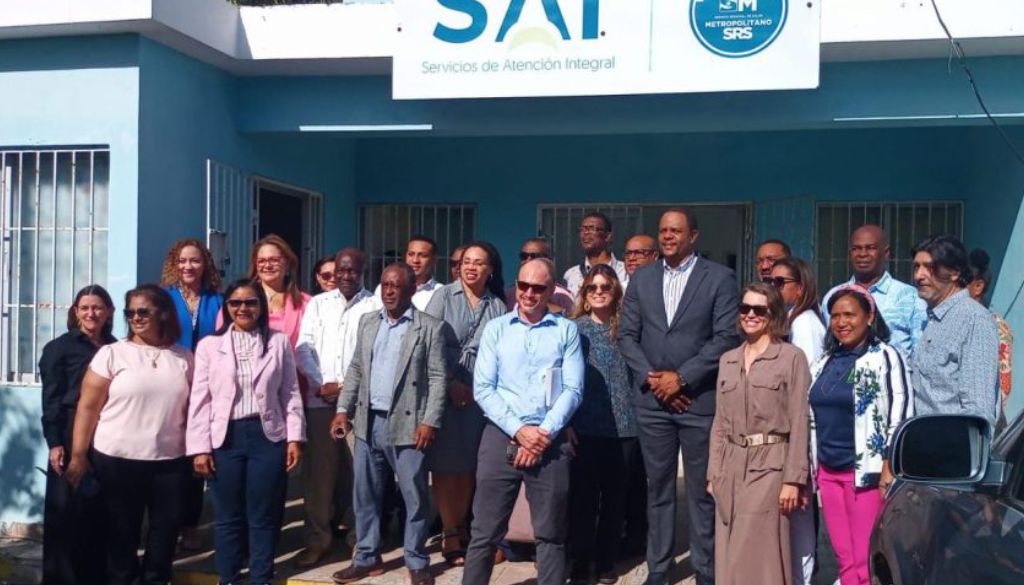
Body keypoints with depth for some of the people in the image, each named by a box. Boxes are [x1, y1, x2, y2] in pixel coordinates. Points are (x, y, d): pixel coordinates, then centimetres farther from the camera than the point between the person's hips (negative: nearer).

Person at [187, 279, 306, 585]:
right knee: (227, 515, 9)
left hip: (267, 435, 0)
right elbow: (200, 399, 2)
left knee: (264, 516, 6)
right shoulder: (209, 345, 4)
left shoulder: (279, 342, 7)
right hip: (225, 437, 0)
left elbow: (291, 394, 6)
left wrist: (295, 437, 0)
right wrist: (200, 447, -4)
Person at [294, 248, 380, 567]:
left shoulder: (375, 305, 2)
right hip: (320, 398, 2)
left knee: (358, 469, 1)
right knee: (319, 469, 3)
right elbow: (303, 348, 6)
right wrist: (323, 384, -6)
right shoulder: (318, 303, 12)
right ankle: (318, 538, 10)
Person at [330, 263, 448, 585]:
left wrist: (430, 421, -14)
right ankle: (367, 558, 25)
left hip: (407, 424, -5)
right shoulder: (368, 321, 12)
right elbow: (356, 369, 15)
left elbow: (438, 378, -8)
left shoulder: (431, 327, -4)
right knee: (365, 495, 11)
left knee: (415, 497, 3)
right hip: (368, 422, 5)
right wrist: (343, 408, 7)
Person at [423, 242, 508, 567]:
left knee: (469, 465, 9)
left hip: (480, 395, 3)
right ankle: (450, 536, 8)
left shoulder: (498, 305, 7)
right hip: (443, 391, -3)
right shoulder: (444, 296, 0)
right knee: (445, 464, 1)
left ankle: (460, 528, 23)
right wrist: (450, 384, -11)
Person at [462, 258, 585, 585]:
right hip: (501, 437, 0)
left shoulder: (567, 331, 6)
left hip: (551, 442, 0)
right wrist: (519, 431, -10)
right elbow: (482, 389, 0)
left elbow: (572, 390, -1)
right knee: (485, 532, 3)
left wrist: (544, 433, -11)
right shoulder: (496, 328, 8)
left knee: (551, 535, 9)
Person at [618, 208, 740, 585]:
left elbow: (726, 337, -8)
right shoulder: (641, 279, 10)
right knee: (658, 489, 10)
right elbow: (627, 334, 8)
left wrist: (681, 377, -12)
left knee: (702, 491, 4)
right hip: (652, 399, 3)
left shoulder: (720, 278, -1)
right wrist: (650, 377, -6)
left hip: (699, 399, -3)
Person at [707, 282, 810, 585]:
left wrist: (793, 479, -12)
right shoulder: (727, 360, 12)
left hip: (769, 465, -5)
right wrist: (714, 474, 9)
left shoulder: (792, 357, -3)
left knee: (761, 557, -2)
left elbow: (798, 423, -7)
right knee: (729, 557, 8)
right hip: (731, 466, 5)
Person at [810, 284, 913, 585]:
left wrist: (888, 469, -15)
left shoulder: (885, 357, -6)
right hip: (828, 472, 6)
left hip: (866, 473, -6)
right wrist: (813, 469, 16)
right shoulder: (826, 361, 13)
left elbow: (900, 415, -10)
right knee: (844, 560, 10)